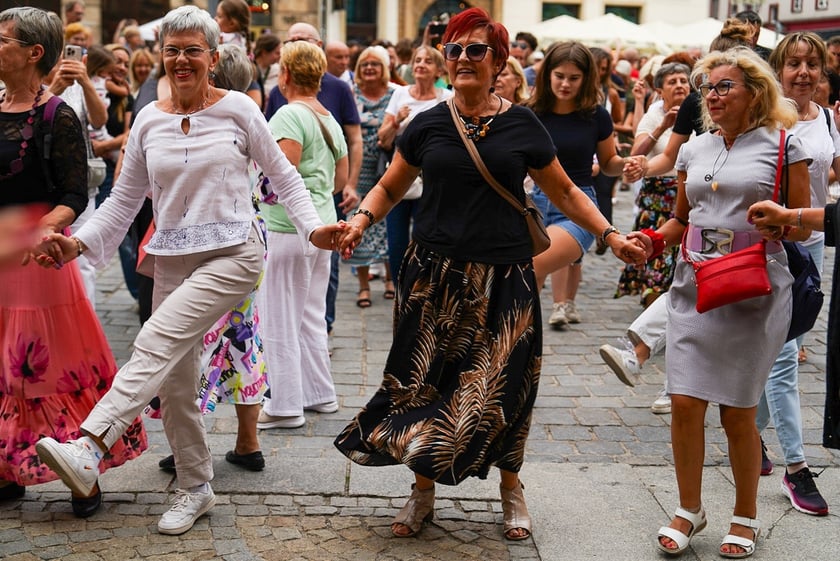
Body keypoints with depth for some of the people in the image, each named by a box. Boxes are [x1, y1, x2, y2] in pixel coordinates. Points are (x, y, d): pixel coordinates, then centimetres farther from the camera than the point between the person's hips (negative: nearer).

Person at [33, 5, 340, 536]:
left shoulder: (237, 108, -1)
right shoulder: (149, 120, 9)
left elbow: (282, 175, 6)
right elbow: (124, 200, 13)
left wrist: (312, 226, -8)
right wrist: (79, 242, -1)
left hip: (233, 253, -5)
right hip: (173, 259, 5)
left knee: (156, 344, -25)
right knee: (175, 380, 5)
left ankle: (89, 449, -31)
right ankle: (195, 487, 21)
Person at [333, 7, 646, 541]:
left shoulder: (522, 125, 2)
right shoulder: (427, 125, 4)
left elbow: (565, 191, 11)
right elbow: (390, 187, 14)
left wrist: (612, 236, 2)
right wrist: (363, 218, -6)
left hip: (504, 279, -1)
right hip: (435, 277, 1)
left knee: (502, 386, 3)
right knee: (423, 382, 2)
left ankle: (511, 487, 27)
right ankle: (423, 491, 21)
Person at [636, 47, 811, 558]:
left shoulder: (782, 146, 0)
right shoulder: (694, 150, 12)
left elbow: (804, 226, 1)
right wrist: (655, 239, 1)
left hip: (754, 290, -4)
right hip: (694, 285, 4)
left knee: (738, 412, 3)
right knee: (685, 403, -1)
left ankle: (746, 516, 23)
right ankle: (690, 509, 18)